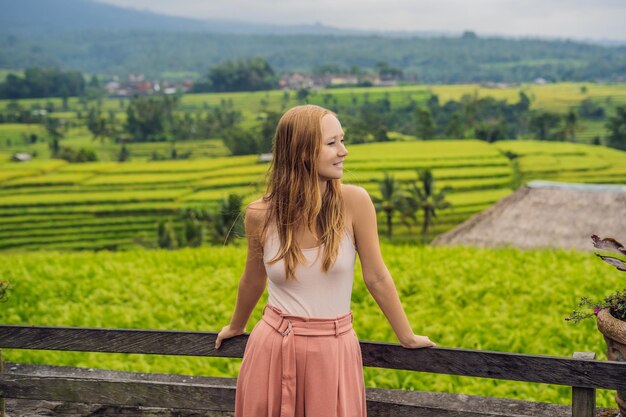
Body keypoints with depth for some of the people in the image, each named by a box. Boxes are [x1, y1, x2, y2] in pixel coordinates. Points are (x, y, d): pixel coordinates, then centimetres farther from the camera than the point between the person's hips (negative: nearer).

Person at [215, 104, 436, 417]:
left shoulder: (354, 201, -13)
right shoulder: (259, 215, -9)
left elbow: (376, 277, -3)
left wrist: (407, 338, 6)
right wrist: (236, 326, 24)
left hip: (333, 352, -1)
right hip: (272, 351, 1)